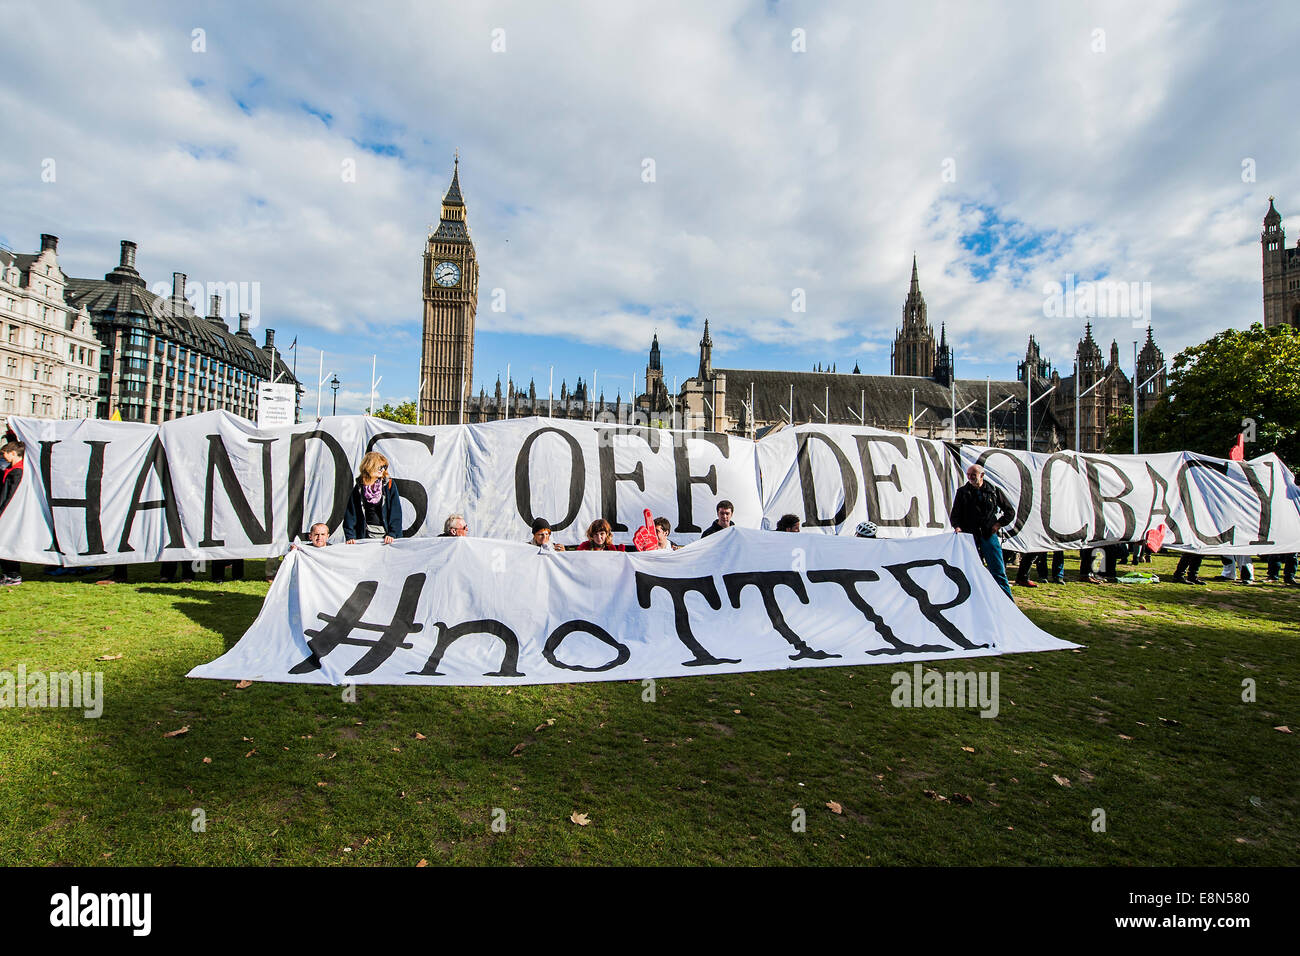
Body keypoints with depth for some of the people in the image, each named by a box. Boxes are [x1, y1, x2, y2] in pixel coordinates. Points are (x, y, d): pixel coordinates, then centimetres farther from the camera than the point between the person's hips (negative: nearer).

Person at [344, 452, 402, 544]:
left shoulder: (389, 484, -1)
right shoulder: (359, 487, 3)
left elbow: (396, 512, -5)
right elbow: (350, 514, 5)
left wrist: (392, 534, -13)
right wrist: (350, 536, -4)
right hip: (367, 536, 1)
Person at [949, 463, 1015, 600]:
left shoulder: (994, 491, 8)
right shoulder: (962, 492, 7)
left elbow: (1010, 511, 15)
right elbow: (954, 514, 7)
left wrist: (998, 524, 4)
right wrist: (957, 526, -11)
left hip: (989, 536, 0)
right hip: (969, 536, 0)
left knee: (998, 571, 0)